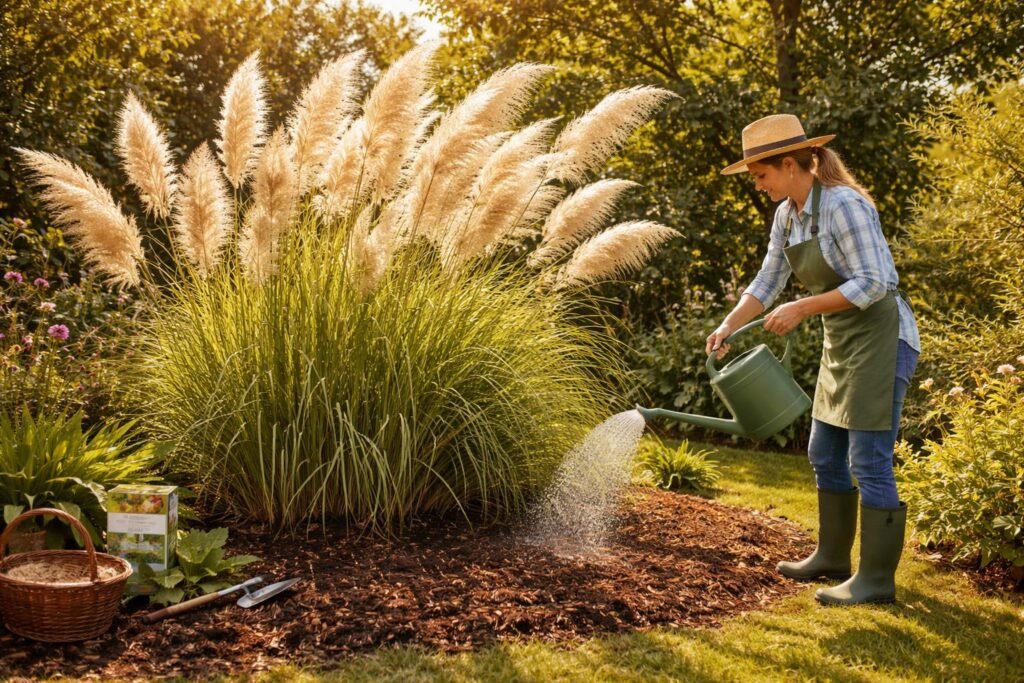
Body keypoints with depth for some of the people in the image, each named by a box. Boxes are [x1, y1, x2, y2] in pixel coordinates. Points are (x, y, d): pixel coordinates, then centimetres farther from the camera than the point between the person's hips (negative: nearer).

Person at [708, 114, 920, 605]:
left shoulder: (843, 205, -20)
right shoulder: (788, 213, 6)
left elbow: (873, 283, -23)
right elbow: (768, 281, 10)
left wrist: (802, 309, -23)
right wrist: (728, 327, -2)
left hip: (881, 340, -9)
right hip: (842, 344, 9)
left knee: (869, 462, -6)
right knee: (825, 455, 15)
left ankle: (877, 579, 3)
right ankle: (832, 557, 28)